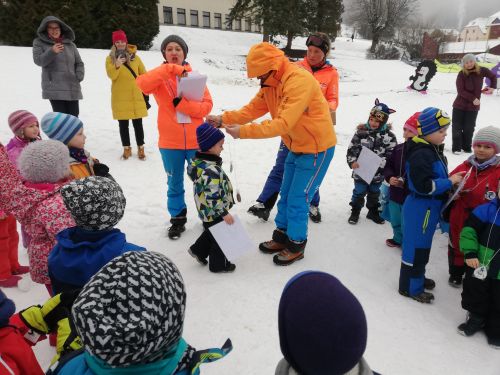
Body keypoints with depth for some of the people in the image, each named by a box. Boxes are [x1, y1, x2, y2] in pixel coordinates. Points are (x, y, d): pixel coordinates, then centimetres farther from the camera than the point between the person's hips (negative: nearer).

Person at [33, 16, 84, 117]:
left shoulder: (70, 44, 14)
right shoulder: (39, 42, 7)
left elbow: (79, 63, 18)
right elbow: (38, 60, -5)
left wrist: (79, 76, 0)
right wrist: (52, 51, -21)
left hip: (72, 88, 3)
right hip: (54, 88, -3)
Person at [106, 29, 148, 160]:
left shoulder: (134, 57, 7)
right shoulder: (110, 58, 3)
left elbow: (144, 74, 13)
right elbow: (111, 75, -12)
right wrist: (117, 66, -29)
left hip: (136, 96, 0)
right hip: (120, 98, 0)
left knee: (138, 124, 4)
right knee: (123, 125, 7)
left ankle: (141, 148, 14)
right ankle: (127, 148, 19)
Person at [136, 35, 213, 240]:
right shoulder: (160, 76, 1)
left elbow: (206, 106, -6)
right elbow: (142, 84, -22)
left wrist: (182, 104, -20)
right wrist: (170, 69, -26)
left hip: (195, 141, 0)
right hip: (170, 142, 0)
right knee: (175, 184, 11)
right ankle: (177, 219, 28)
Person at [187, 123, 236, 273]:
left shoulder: (199, 162, 0)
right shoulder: (211, 171, -32)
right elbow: (213, 197, -31)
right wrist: (224, 213, -21)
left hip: (206, 212, 9)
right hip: (215, 213, -9)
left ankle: (198, 250, 41)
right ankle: (218, 264, 27)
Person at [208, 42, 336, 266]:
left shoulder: (299, 81, -28)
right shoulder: (271, 83, 1)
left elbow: (283, 124, -34)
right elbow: (252, 109, -2)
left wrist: (243, 132, -34)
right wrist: (223, 119, -17)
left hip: (317, 148, -9)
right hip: (297, 147, 9)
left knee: (297, 199, -2)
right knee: (286, 195, 16)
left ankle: (296, 245, 17)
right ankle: (282, 237, 33)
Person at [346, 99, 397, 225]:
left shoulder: (389, 135, -7)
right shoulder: (361, 132, -8)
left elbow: (392, 154, -8)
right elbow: (352, 149, -6)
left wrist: (381, 162, -20)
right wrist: (352, 161, -18)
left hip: (378, 173, 1)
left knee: (374, 193, 20)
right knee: (359, 192, 10)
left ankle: (373, 212, 37)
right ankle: (355, 212, 27)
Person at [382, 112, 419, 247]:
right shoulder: (398, 149, 0)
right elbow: (388, 166, 7)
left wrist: (407, 183, -28)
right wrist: (389, 177, -11)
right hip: (395, 195, 7)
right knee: (396, 221, 27)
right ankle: (398, 239, 50)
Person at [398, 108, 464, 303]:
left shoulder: (431, 150, 9)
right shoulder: (420, 154, -24)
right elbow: (425, 186, -28)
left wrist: (450, 182, 8)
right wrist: (450, 181, -19)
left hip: (428, 208, 10)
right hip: (419, 208, -10)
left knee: (422, 245, 22)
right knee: (416, 247, 3)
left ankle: (417, 277, 40)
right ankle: (410, 286, 17)